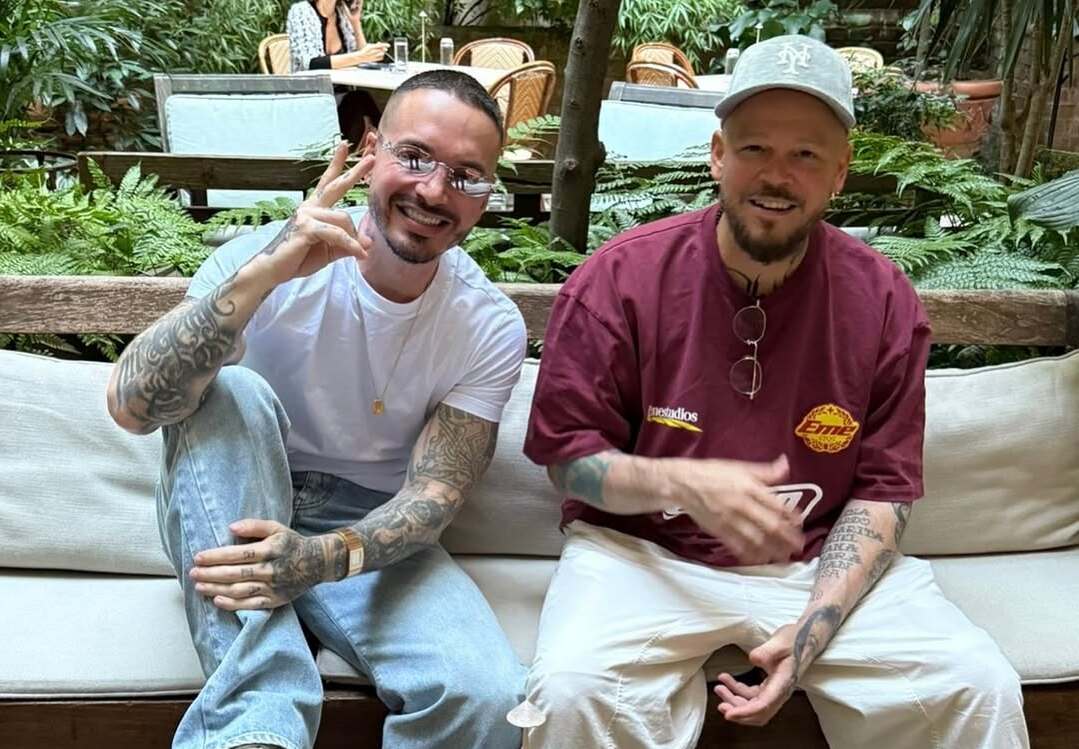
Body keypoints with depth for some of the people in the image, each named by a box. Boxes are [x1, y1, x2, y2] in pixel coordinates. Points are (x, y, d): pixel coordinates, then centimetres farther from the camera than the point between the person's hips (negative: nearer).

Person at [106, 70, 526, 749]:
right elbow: (131, 406, -27)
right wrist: (259, 276, -41)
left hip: (371, 534, 0)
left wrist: (322, 558, -33)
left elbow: (436, 491, -13)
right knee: (232, 393, -32)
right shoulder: (267, 259, -16)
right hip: (228, 515, 1)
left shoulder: (492, 329, -11)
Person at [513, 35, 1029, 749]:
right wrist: (681, 483, -24)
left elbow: (883, 490, 0)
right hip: (645, 553, -2)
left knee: (982, 688, -14)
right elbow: (567, 456, -5)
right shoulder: (619, 279, -10)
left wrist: (812, 629, -13)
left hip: (823, 565, 2)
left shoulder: (885, 302, -3)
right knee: (572, 688, -28)